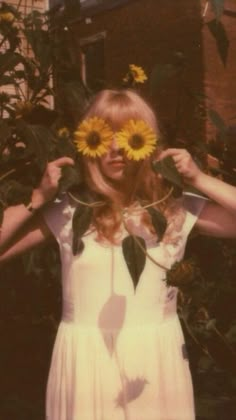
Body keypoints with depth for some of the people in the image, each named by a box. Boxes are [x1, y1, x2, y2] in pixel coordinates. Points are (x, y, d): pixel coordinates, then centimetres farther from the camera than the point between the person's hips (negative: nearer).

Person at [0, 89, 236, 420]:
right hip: (86, 360, -1)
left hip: (156, 360, 1)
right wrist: (37, 199, -11)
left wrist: (199, 179, -9)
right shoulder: (66, 212, -4)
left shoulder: (177, 209, -1)